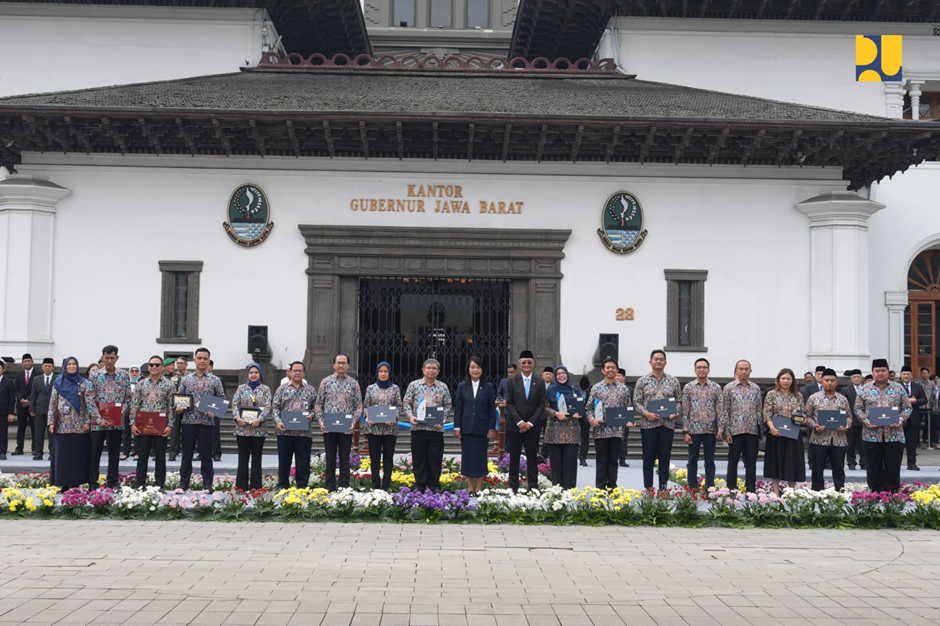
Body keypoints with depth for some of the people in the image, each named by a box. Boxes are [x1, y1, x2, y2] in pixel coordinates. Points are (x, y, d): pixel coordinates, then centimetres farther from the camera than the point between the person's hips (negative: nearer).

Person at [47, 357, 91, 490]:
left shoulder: (83, 383, 5)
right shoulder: (58, 382, 7)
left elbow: (87, 403, 3)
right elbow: (52, 403, 6)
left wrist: (88, 421, -5)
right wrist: (51, 422, -1)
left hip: (79, 425, 0)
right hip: (62, 425, 0)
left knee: (78, 454, 2)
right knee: (62, 454, 1)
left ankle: (75, 483, 8)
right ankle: (64, 483, 6)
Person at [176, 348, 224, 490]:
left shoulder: (215, 380, 5)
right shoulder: (186, 379, 10)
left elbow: (221, 400, 5)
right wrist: (178, 408, -7)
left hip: (206, 422, -1)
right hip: (188, 421, 1)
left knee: (206, 455, 3)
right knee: (187, 454, 7)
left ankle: (207, 484, 10)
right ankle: (183, 483, 14)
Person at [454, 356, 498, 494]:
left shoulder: (488, 387, 1)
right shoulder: (462, 386, 4)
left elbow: (492, 409, 2)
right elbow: (458, 408, 3)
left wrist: (492, 428, -4)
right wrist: (457, 427, -2)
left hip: (482, 428, -1)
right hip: (466, 427, 1)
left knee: (480, 457, 4)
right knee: (467, 456, 4)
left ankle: (478, 487, 11)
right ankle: (470, 487, 13)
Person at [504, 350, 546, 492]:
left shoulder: (540, 383, 5)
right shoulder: (512, 381, 3)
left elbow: (541, 405, 2)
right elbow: (509, 403, -2)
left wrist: (530, 423, -8)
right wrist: (519, 422, -11)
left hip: (532, 426, 1)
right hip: (514, 425, -1)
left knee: (532, 457, 5)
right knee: (514, 457, 4)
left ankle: (533, 486, 9)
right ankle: (513, 486, 9)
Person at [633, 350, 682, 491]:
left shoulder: (673, 381, 9)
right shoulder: (642, 381, 4)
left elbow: (679, 401, 10)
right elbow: (636, 402, 1)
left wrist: (676, 413, -9)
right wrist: (646, 414, -14)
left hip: (667, 425, 2)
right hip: (648, 425, -1)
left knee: (665, 458, 5)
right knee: (648, 458, 2)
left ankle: (663, 488, 13)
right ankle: (648, 488, 8)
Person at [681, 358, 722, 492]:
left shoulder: (716, 388, 4)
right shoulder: (688, 387, 2)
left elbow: (720, 409, 5)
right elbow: (685, 411, 1)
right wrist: (685, 431, -4)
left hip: (710, 430, 0)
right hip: (693, 430, 0)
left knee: (710, 461, 6)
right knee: (692, 461, 4)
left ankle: (710, 489, 13)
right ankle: (692, 489, 11)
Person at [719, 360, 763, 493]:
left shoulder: (756, 389, 9)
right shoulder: (728, 388, 0)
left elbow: (759, 410, 12)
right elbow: (724, 411, -2)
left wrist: (760, 431, 6)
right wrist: (726, 431, -7)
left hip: (752, 431, 3)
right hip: (735, 431, -3)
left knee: (751, 462, 6)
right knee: (733, 462, 4)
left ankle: (751, 490, 13)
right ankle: (732, 490, 10)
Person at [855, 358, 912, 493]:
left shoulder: (898, 389, 5)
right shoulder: (865, 390, 6)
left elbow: (907, 407, 7)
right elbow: (858, 408, 7)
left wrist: (901, 419, -11)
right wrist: (865, 420, -10)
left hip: (894, 435, 0)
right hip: (872, 435, 0)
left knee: (893, 468, 3)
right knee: (874, 468, 4)